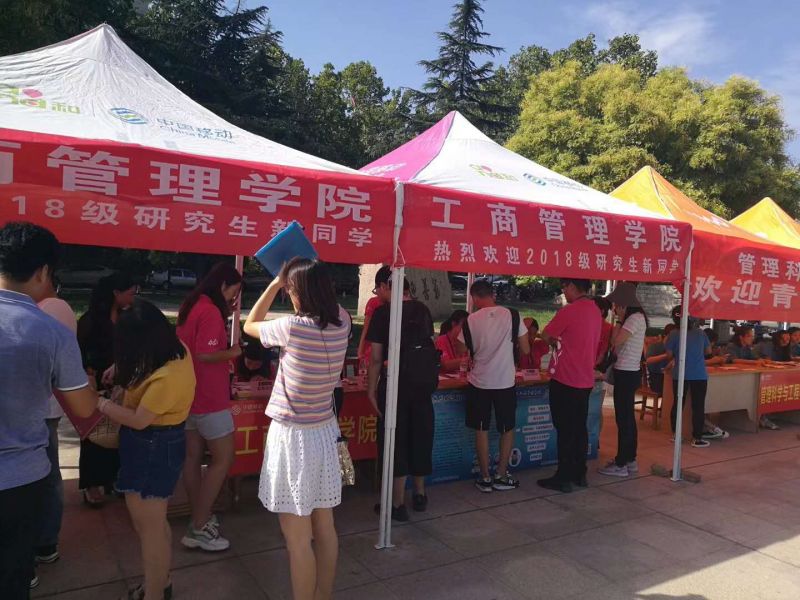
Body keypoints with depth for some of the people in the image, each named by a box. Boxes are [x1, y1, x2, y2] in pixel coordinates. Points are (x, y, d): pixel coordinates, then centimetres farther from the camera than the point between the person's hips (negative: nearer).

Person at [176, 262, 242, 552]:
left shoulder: (191, 307, 11)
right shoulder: (210, 312, -19)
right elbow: (205, 355, -26)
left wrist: (225, 316, 11)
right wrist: (232, 353, -10)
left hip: (190, 395, 10)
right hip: (209, 398, -10)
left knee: (193, 457, 14)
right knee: (223, 459, -2)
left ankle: (198, 520, 27)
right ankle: (198, 529, 3)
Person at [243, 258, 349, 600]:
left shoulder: (293, 328, -20)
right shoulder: (342, 324, -4)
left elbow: (250, 325, 0)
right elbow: (328, 301, 21)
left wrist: (274, 284, 5)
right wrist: (311, 276, 13)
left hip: (293, 436, -6)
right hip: (325, 432, 7)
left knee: (297, 540, 5)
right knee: (325, 530, 17)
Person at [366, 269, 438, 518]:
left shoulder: (382, 313, -11)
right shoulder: (423, 310, 4)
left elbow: (376, 357, -13)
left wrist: (371, 388, -6)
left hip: (394, 385, -5)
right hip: (423, 385, 5)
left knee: (395, 443, 4)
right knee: (420, 438, 17)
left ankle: (398, 504, 10)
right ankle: (420, 494, 30)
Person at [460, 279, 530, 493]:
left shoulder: (471, 321, -5)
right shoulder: (512, 316, -6)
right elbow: (525, 350, -2)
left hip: (479, 382, 0)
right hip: (506, 382, 0)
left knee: (481, 430, 11)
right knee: (507, 429, 15)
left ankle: (485, 478, 17)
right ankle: (501, 476, 20)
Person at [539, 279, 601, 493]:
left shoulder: (569, 311, -17)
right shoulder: (595, 311, 8)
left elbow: (546, 335, -5)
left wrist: (554, 340, 14)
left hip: (565, 379, -8)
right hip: (585, 379, 8)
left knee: (565, 430, 0)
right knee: (579, 428, 15)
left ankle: (564, 478, 7)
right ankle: (579, 473, 23)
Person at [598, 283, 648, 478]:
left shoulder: (635, 318, -16)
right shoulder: (634, 317, 14)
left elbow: (616, 341, -21)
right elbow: (618, 344, 10)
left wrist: (619, 320, -9)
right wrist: (621, 319, 4)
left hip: (626, 373, -10)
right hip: (628, 372, 10)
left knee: (623, 419, -4)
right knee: (627, 418, 16)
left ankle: (621, 464, 3)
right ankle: (630, 460, 26)